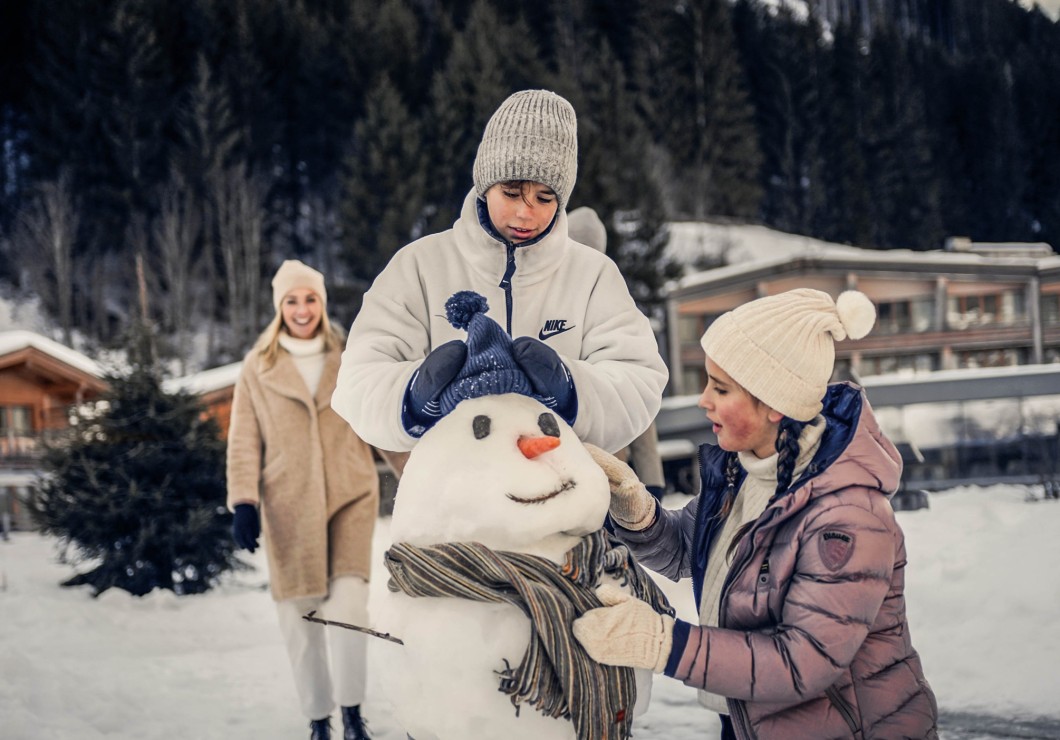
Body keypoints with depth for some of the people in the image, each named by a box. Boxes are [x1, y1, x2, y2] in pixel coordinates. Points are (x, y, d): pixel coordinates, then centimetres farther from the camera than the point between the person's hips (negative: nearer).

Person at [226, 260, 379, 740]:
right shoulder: (258, 367, 3)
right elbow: (244, 442, 3)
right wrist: (243, 504, -6)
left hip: (350, 498, 0)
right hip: (288, 507, 0)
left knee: (348, 604, -16)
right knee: (299, 616, 2)